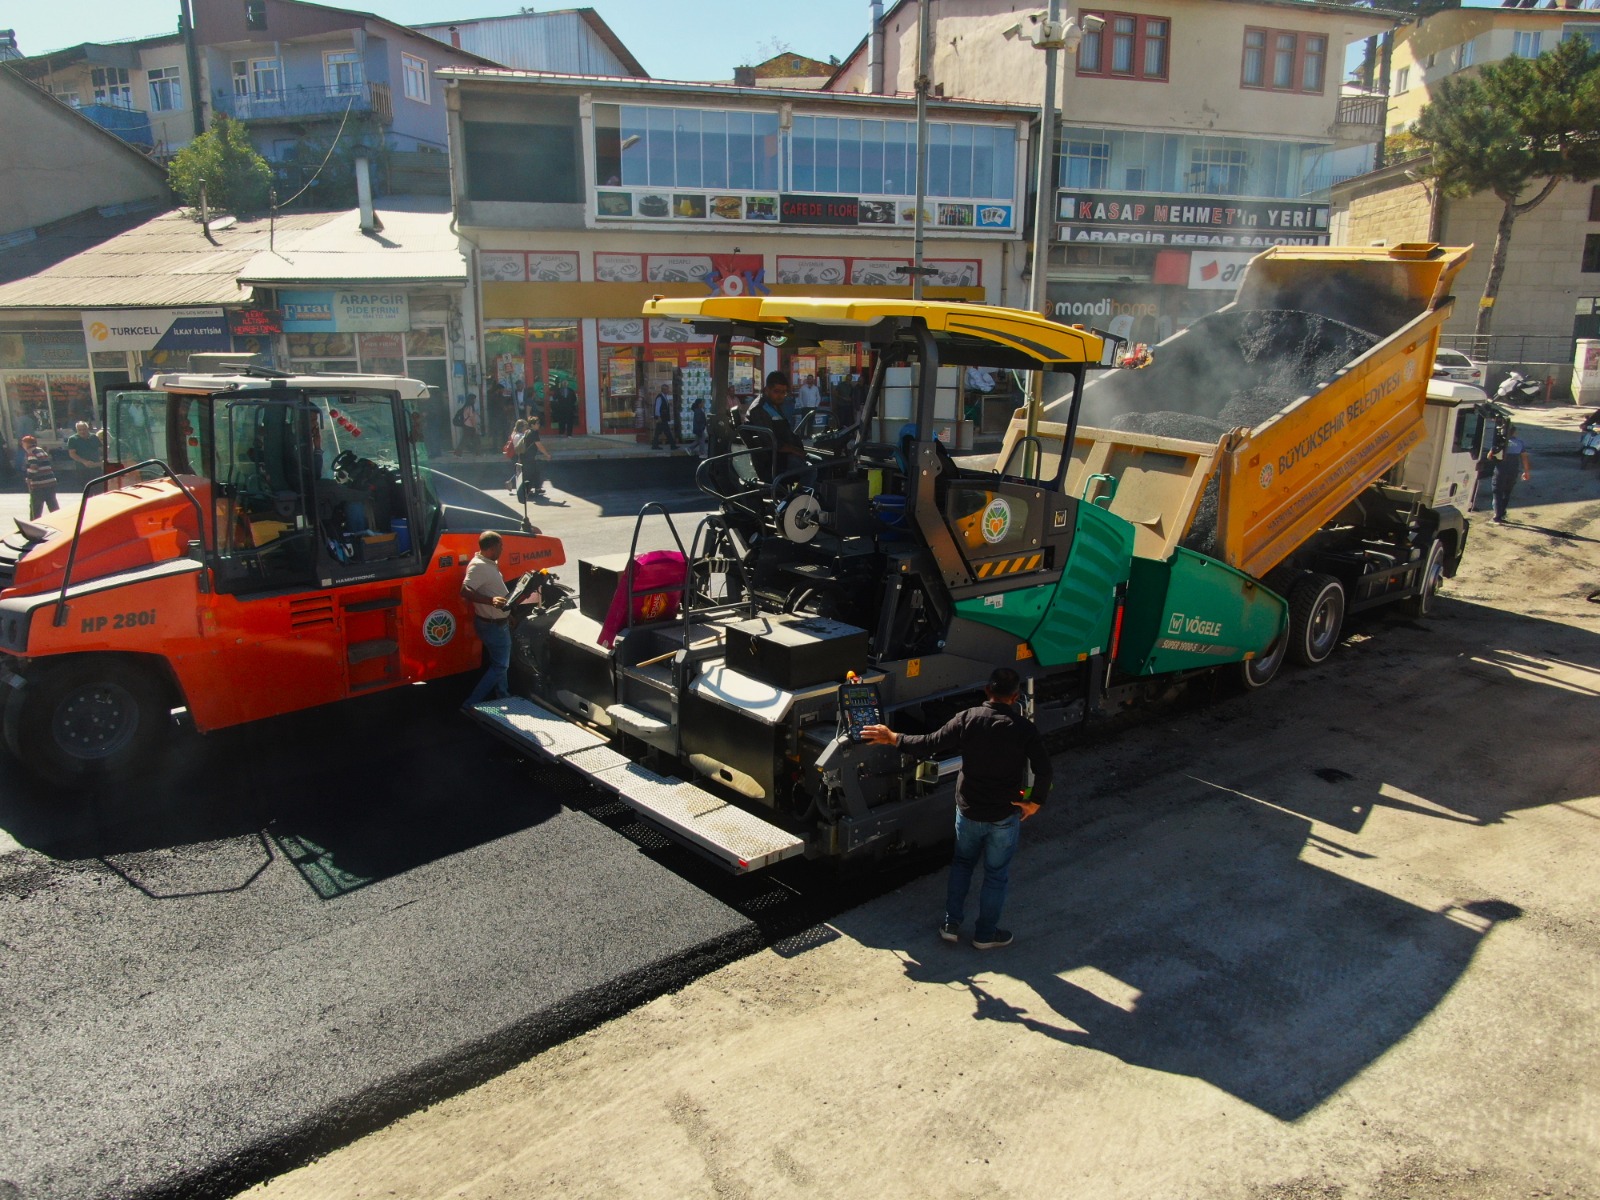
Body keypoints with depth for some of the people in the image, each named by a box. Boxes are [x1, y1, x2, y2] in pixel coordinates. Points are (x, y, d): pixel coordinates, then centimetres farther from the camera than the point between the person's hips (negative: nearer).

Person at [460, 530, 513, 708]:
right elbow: (465, 591, -34)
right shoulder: (478, 566, -24)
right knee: (500, 665, -7)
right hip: (492, 625, -10)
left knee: (500, 663, 23)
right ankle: (471, 704, -6)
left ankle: (503, 697, 38)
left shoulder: (490, 563, 7)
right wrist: (491, 600, -46)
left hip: (499, 622, 10)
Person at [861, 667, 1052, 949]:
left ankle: (951, 925, 26)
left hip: (968, 810, 2)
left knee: (962, 863, 24)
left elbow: (929, 744, -12)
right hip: (1005, 815, -1)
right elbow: (1044, 770, -17)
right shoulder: (1023, 728, -15)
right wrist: (1035, 802, -2)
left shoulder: (967, 719, -13)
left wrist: (893, 738, 0)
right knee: (996, 873, 16)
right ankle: (985, 934, 27)